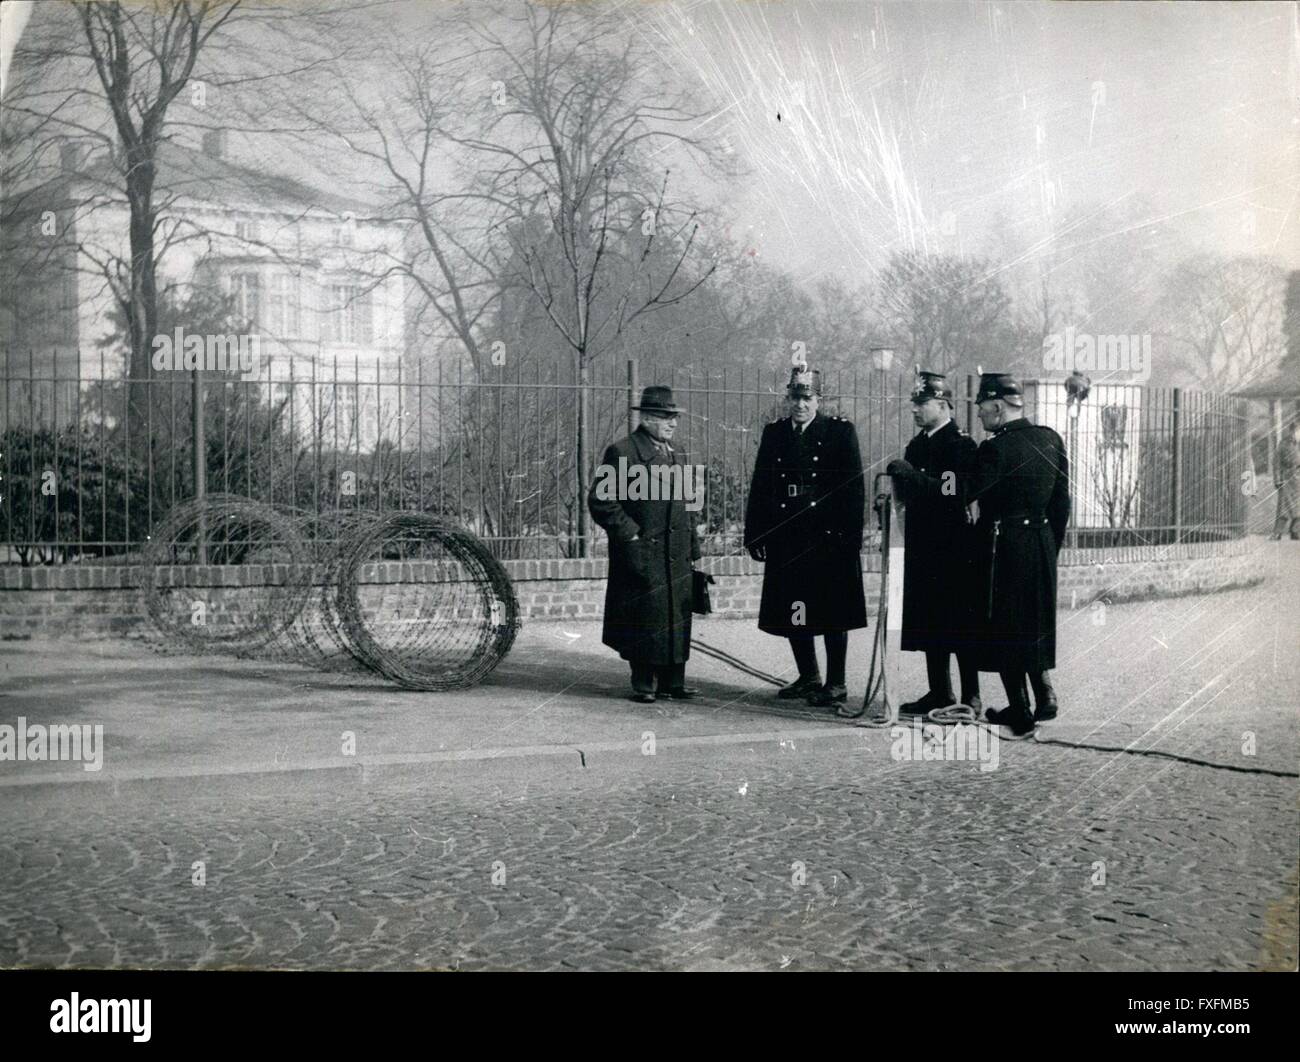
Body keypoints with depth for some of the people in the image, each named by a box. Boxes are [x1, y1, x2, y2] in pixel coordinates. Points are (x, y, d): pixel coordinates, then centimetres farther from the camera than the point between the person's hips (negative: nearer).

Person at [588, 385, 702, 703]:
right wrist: (630, 534, -14)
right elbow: (600, 501, -12)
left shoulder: (677, 454, 16)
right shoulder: (622, 452, -9)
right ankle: (644, 685, 12)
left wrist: (691, 546, 16)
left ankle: (673, 682, 19)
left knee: (678, 618, 9)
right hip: (643, 555, -7)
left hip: (677, 557, 7)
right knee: (646, 619, 0)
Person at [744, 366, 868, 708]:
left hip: (829, 539, -4)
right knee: (792, 613, 10)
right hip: (786, 539, 4)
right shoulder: (773, 433, 10)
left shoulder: (841, 431, -1)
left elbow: (854, 488, -4)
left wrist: (851, 536, -11)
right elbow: (760, 487, 9)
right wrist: (754, 535, 3)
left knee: (833, 614, 2)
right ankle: (808, 677, 25)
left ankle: (836, 684, 11)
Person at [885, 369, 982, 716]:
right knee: (929, 621, 10)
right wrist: (898, 483, -2)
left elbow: (955, 493, -20)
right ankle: (939, 692, 19)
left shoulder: (961, 444, -9)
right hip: (923, 547, 8)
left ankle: (971, 697, 5)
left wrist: (911, 474, -24)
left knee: (960, 622, -2)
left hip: (954, 548, -7)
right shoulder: (917, 445, 14)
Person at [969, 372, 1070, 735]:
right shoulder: (1051, 439, 4)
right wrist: (1052, 546, 17)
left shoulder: (994, 449, -16)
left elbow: (975, 508, -15)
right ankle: (1044, 693, 16)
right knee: (1036, 621, 20)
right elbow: (1062, 501, 9)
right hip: (1043, 542, 6)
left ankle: (1020, 711, 11)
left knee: (1005, 627, 5)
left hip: (1004, 546, -6)